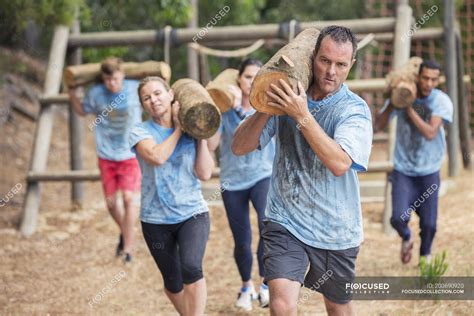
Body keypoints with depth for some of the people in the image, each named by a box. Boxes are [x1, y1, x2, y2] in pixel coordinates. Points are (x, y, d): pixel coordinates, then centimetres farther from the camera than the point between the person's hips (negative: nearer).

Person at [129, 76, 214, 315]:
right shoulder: (141, 132, -3)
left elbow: (204, 173, -6)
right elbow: (157, 157, -24)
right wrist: (179, 127, -13)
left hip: (192, 214, -1)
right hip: (156, 219, 1)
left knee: (191, 268, -27)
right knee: (173, 283, 12)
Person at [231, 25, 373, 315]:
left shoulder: (355, 110, -9)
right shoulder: (287, 98, 0)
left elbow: (339, 163, -27)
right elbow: (240, 147, -2)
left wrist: (302, 115, -30)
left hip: (335, 229, 0)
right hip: (285, 221, 1)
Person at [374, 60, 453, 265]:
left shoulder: (442, 101, -11)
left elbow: (430, 133, -23)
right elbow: (378, 126, -7)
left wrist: (409, 107, -25)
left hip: (429, 171, 0)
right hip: (403, 170, 0)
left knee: (429, 223, 1)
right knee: (398, 218, -15)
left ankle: (426, 254, 34)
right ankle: (406, 238, 22)